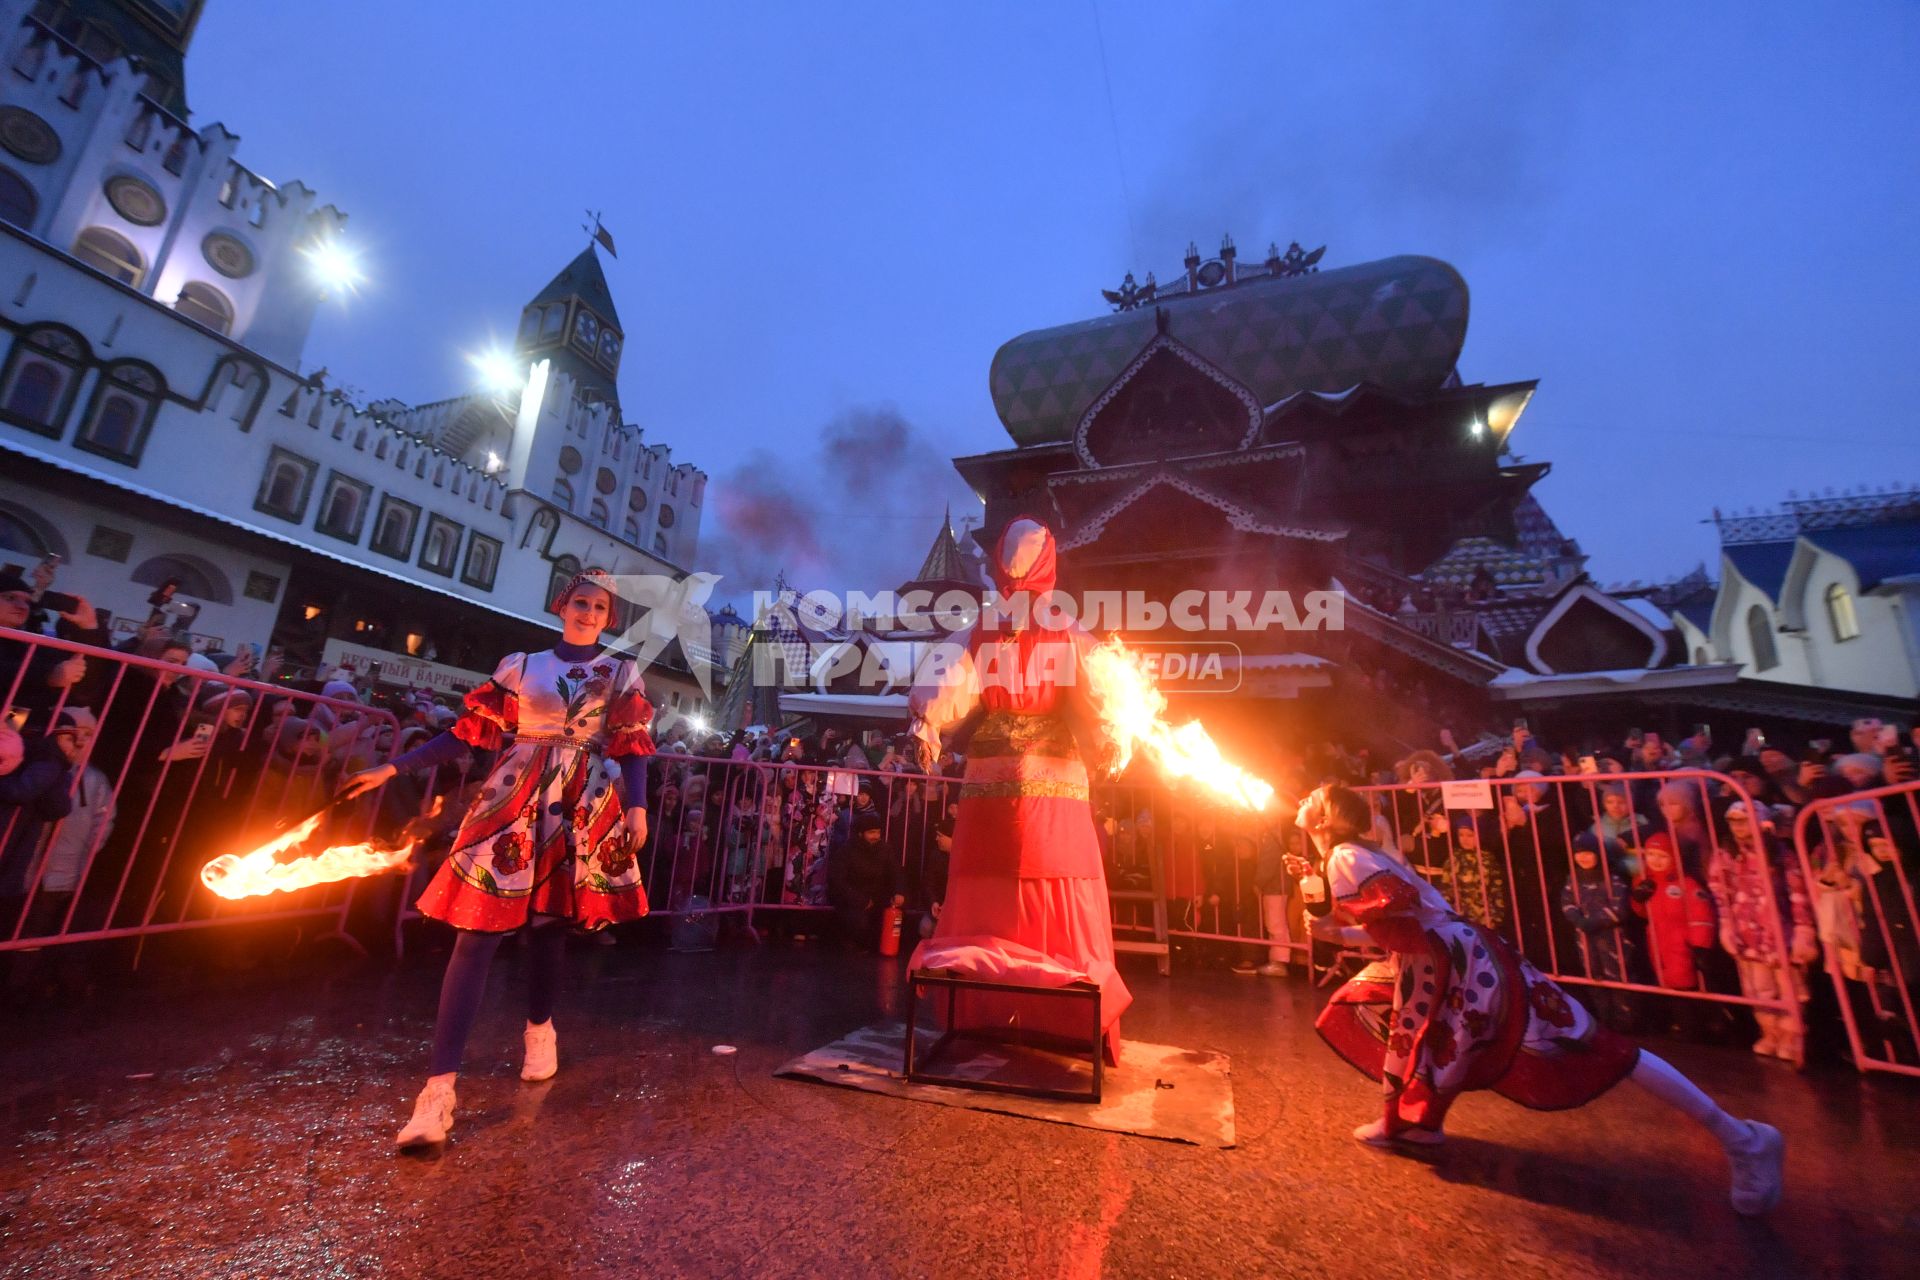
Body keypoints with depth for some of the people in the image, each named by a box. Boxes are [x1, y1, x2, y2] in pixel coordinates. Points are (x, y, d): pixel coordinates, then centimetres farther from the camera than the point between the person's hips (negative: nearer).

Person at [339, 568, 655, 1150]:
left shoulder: (621, 674, 8)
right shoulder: (519, 665, 10)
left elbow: (633, 748, 3)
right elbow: (471, 731, 11)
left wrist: (637, 807, -8)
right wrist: (392, 768, 7)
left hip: (584, 806, 0)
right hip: (513, 799, 0)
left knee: (548, 922, 9)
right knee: (478, 930, -7)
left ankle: (539, 1028, 34)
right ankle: (440, 1085, -5)